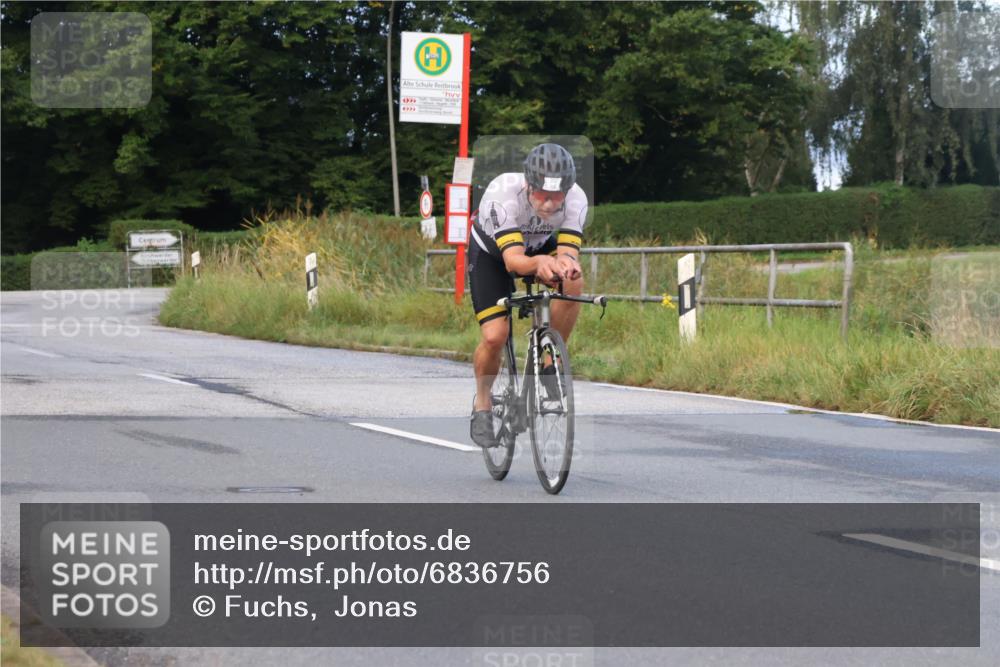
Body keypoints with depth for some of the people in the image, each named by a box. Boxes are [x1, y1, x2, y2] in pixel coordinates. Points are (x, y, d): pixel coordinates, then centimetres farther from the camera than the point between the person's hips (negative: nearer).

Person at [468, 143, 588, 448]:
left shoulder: (575, 199, -31)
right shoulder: (503, 193, -40)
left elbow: (568, 251, -35)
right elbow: (513, 260, -46)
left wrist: (567, 263, -60)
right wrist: (539, 263, -68)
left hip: (541, 248, 3)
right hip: (491, 251, -2)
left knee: (573, 283, -30)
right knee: (494, 337, -17)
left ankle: (550, 363, -11)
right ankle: (482, 404, 11)